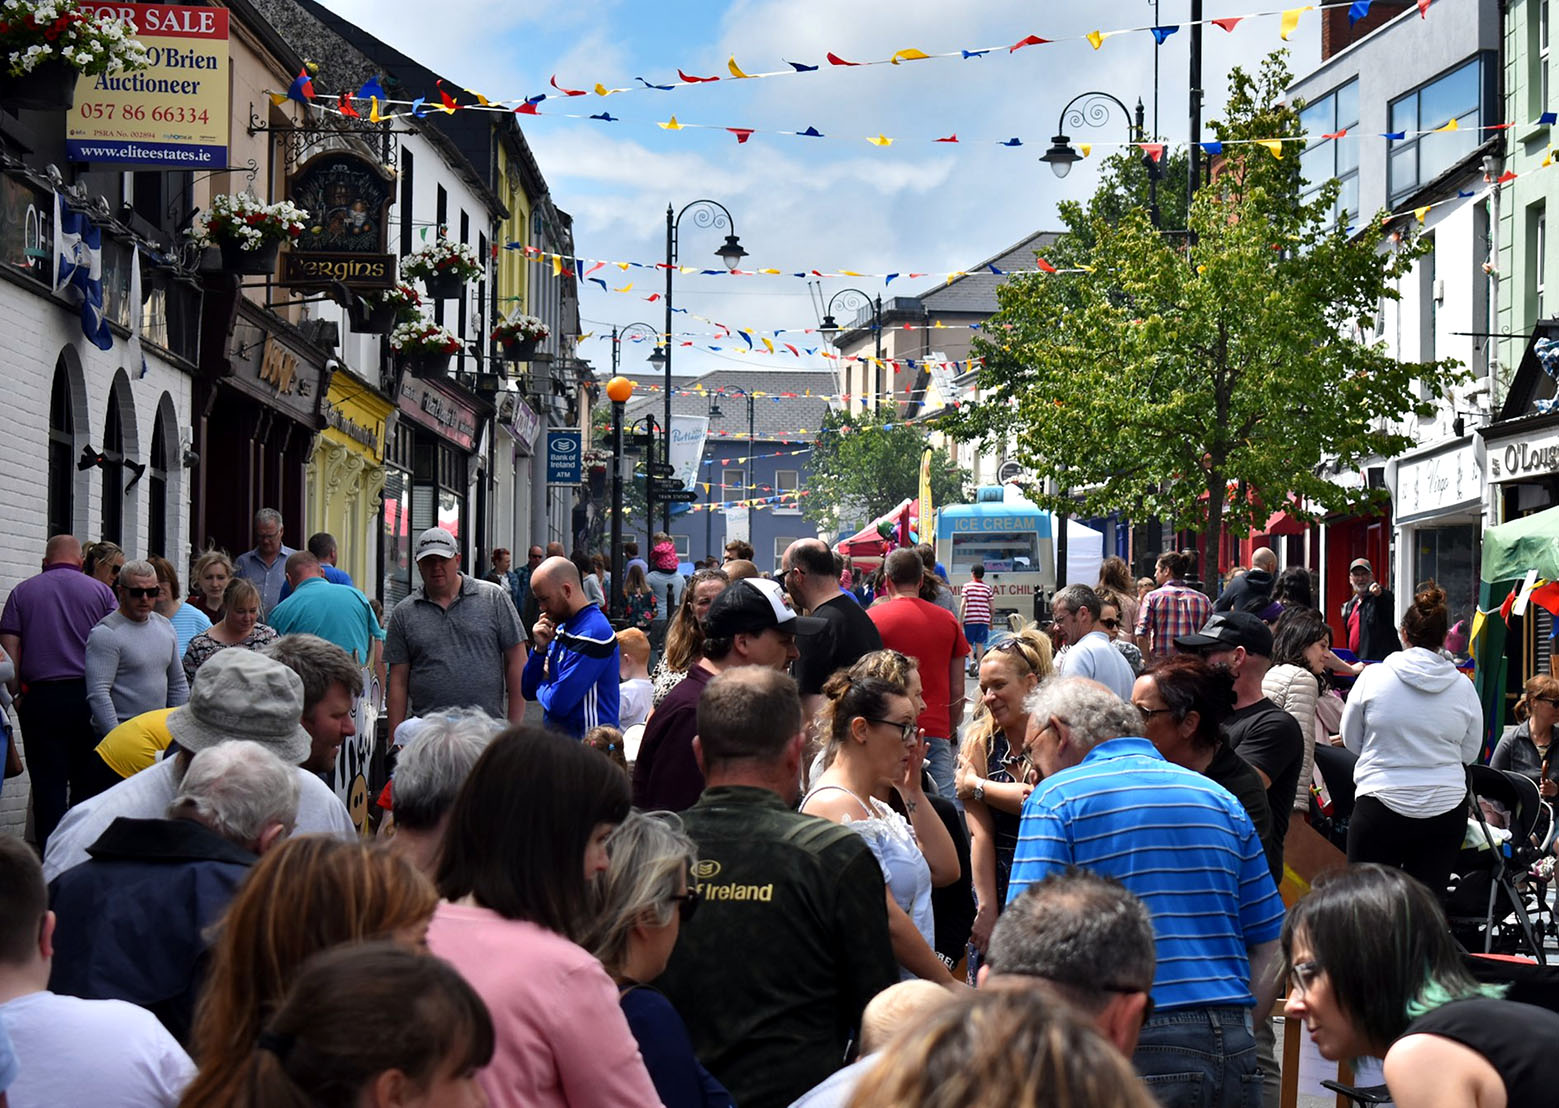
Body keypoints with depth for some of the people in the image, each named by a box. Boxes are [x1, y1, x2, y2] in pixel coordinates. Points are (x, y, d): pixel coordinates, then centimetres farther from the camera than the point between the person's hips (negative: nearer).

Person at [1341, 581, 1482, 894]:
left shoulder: (1373, 677, -5)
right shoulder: (1463, 686, -1)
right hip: (1445, 809, 2)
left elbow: (1351, 741, 6)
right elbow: (1471, 752, 9)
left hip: (1380, 808, -2)